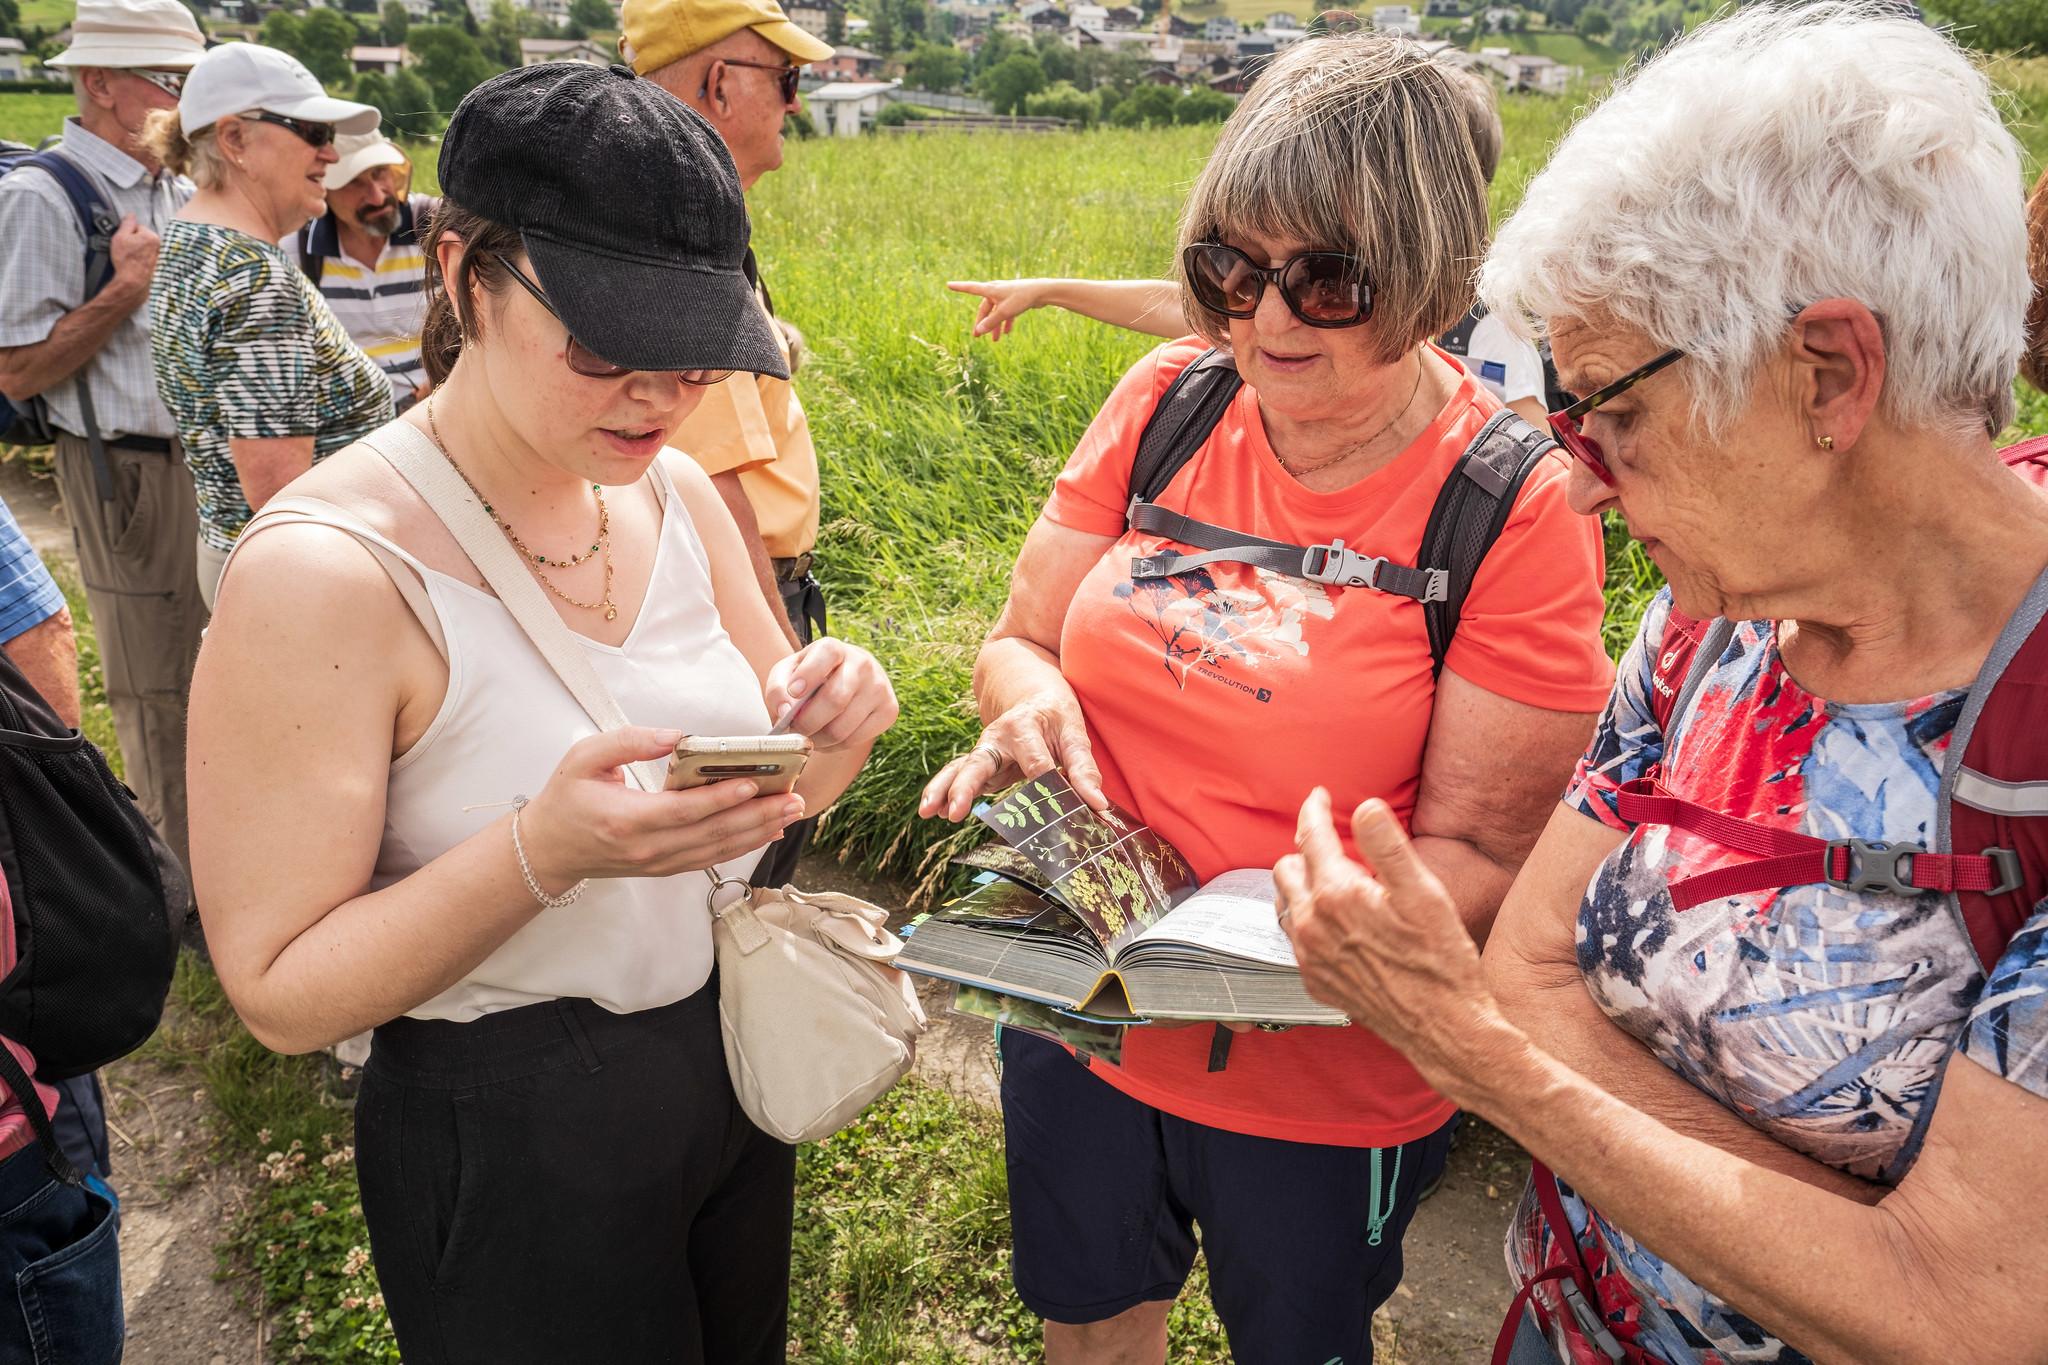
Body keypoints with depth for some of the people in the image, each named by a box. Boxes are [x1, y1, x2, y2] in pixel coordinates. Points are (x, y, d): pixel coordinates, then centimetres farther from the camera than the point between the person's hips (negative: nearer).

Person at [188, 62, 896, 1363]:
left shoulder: (675, 491, -5)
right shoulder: (324, 572, -24)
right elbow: (282, 992, -20)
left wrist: (831, 725, -18)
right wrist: (543, 851, -35)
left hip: (735, 1052, 6)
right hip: (510, 1144, -6)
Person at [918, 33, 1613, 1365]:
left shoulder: (1519, 507, -17)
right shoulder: (1165, 403, -6)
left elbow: (1481, 856, -15)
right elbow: (1020, 639, 2)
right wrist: (1032, 700, -22)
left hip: (1326, 1082, -3)